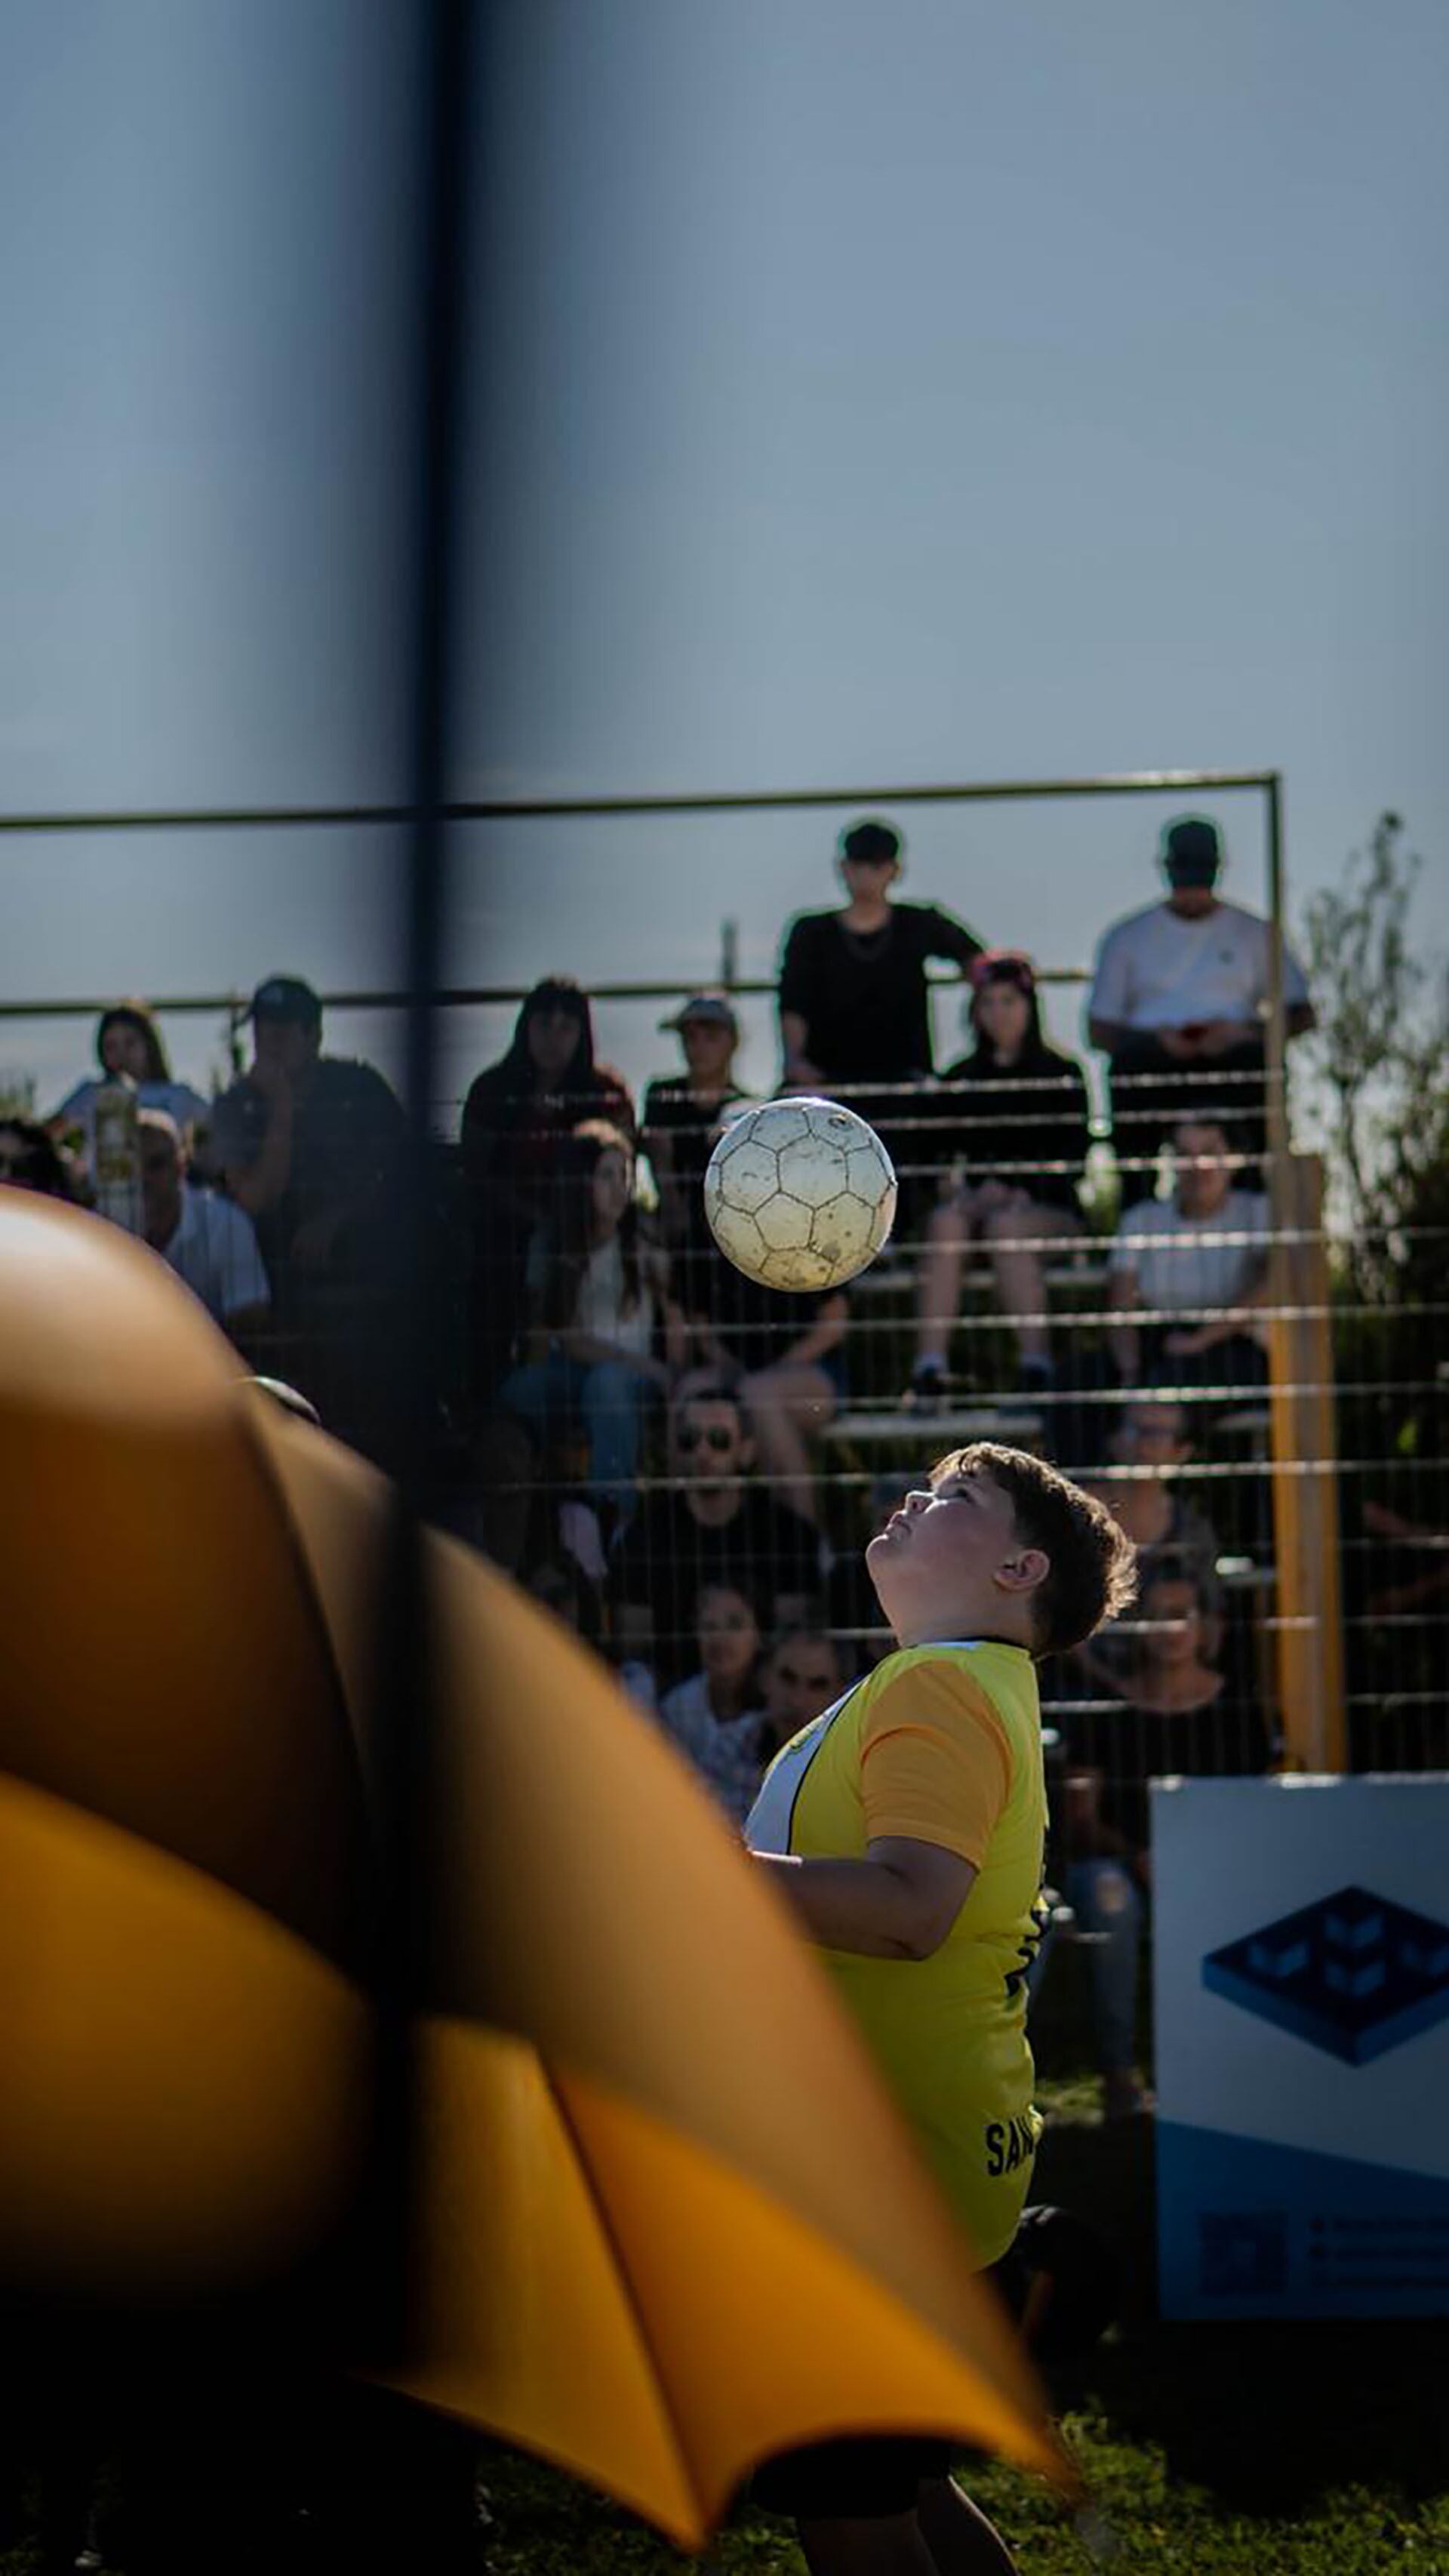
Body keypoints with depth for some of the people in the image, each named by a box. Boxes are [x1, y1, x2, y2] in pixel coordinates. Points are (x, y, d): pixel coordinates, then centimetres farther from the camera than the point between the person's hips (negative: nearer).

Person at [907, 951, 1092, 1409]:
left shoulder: (1061, 1074, 9)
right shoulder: (961, 1080, 19)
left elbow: (1075, 1158, 1)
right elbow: (943, 1152, 13)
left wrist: (1015, 1191, -12)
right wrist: (954, 1183, -9)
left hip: (1045, 1208, -2)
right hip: (976, 1198, 3)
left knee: (1005, 1225, -36)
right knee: (945, 1221, -31)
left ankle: (1036, 1368, -40)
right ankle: (928, 1368, -43)